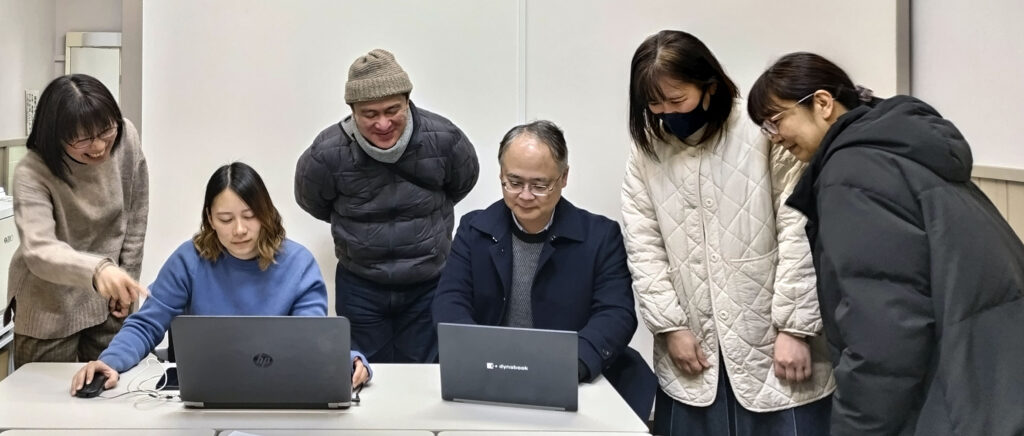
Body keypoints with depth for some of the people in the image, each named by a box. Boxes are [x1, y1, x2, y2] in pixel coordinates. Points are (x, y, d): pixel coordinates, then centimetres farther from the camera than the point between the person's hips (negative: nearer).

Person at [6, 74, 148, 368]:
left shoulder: (126, 139, -12)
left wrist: (126, 282, 2)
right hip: (50, 309, -3)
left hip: (108, 305, 3)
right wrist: (96, 269, -55)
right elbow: (39, 250, -36)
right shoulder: (32, 174, -23)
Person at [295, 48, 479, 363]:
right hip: (359, 287, 0)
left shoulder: (443, 139, -17)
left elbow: (463, 183, 7)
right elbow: (311, 201, 4)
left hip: (429, 284, 0)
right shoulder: (327, 153, -19)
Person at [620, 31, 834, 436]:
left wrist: (795, 329, -10)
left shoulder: (764, 133, -10)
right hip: (691, 348, 4)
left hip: (773, 343, -3)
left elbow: (800, 235, -10)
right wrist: (670, 326, -2)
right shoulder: (646, 152, 5)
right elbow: (643, 247, 5)